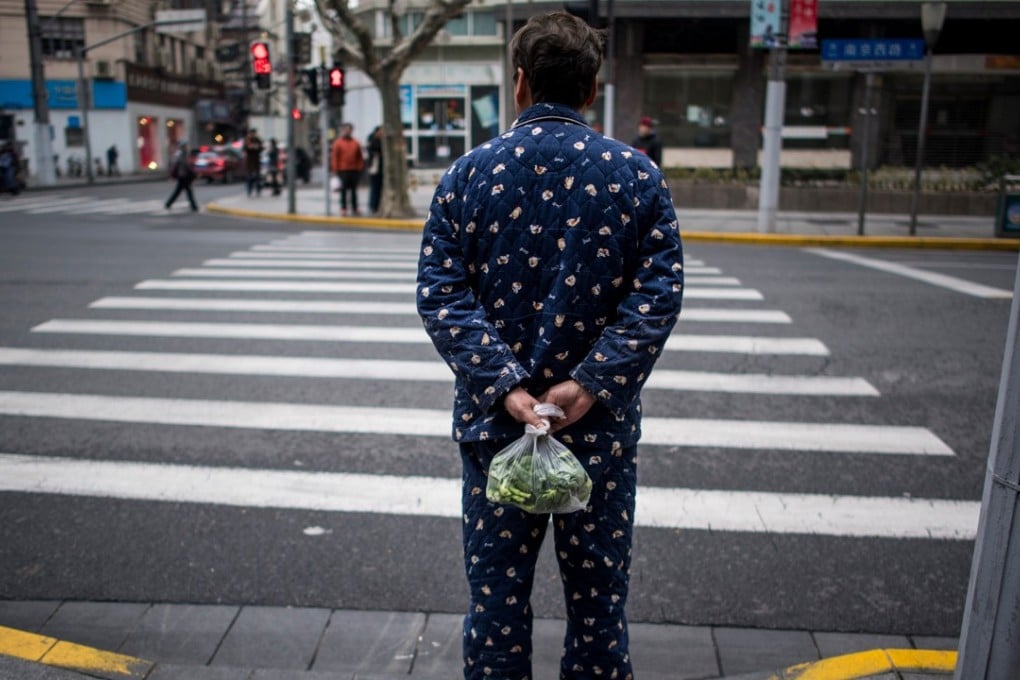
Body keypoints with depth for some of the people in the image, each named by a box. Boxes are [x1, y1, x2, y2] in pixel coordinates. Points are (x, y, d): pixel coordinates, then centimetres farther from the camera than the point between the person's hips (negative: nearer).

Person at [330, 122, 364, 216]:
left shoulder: (356, 143, 8)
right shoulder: (338, 143, 0)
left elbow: (360, 157, 11)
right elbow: (334, 157, -2)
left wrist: (360, 168, 5)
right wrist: (336, 169, -6)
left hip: (354, 170, 3)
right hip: (343, 170, -3)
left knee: (354, 190, 8)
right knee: (344, 190, 0)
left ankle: (355, 208, 14)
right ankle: (343, 209, 4)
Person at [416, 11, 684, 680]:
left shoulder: (468, 172, -1)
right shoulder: (637, 174, -2)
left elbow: (440, 293, -9)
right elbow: (659, 294, -11)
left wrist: (502, 384, -14)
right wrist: (590, 382, -14)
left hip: (494, 422, 1)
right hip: (603, 424, 0)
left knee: (496, 592, 16)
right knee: (597, 589, 16)